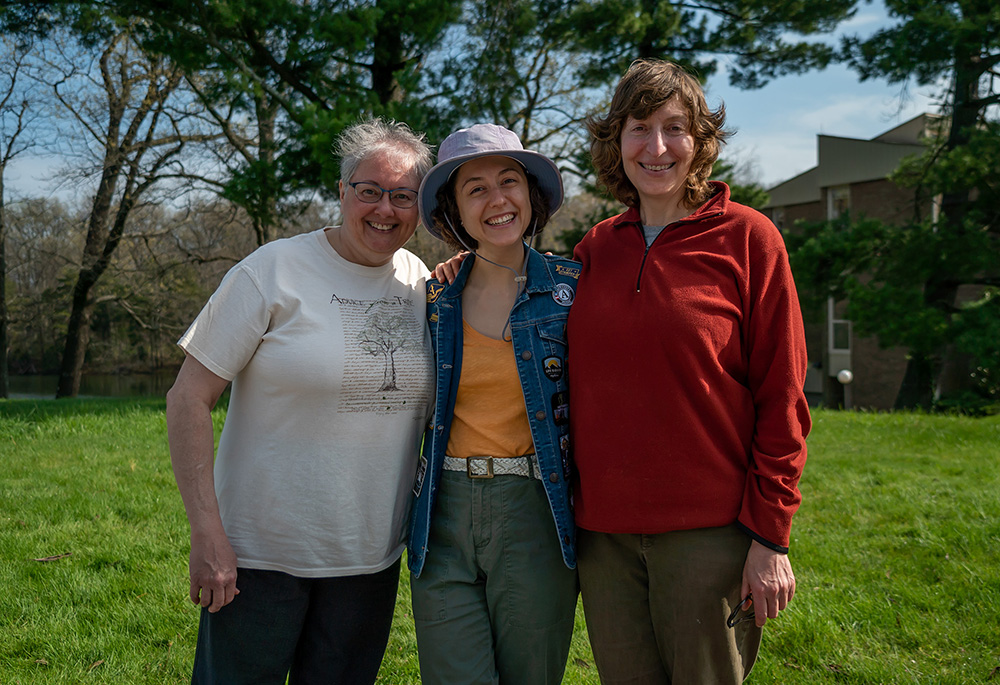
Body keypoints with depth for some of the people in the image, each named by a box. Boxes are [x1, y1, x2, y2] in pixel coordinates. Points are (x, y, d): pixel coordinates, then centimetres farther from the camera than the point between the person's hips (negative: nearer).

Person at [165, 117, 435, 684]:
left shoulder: (423, 284, 3)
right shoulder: (275, 271, -11)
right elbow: (189, 398, -12)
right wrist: (206, 532, -16)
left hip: (371, 558, 4)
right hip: (260, 553, -4)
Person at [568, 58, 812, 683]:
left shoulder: (746, 238, -4)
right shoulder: (594, 249, 7)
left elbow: (782, 398, -6)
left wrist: (771, 537, -9)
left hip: (710, 531, -3)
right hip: (603, 530, 4)